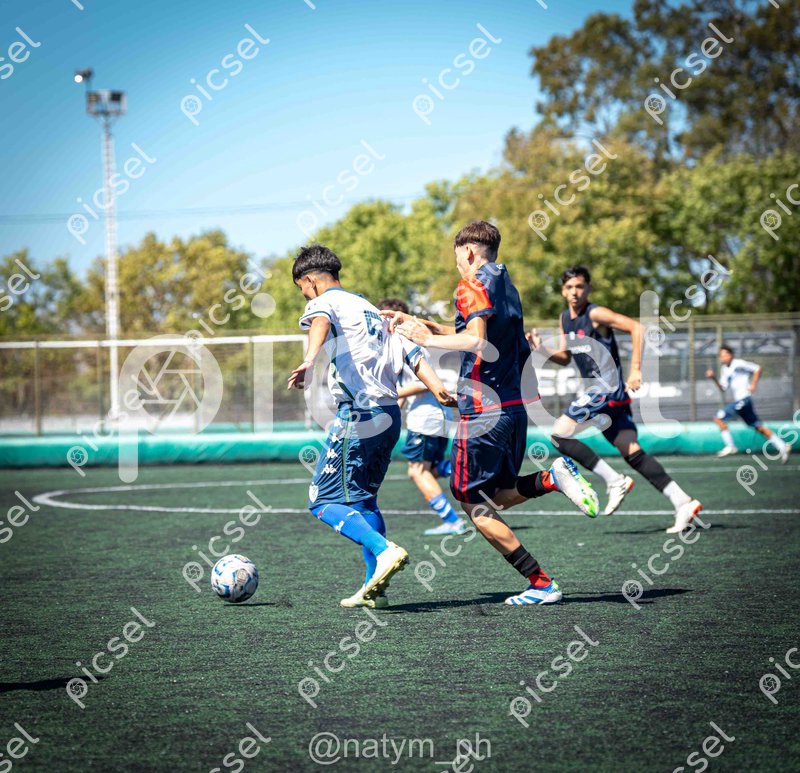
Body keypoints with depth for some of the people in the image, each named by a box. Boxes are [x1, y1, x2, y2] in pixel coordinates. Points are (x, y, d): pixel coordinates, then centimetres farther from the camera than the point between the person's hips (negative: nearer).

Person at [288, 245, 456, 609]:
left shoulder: (325, 302, 2)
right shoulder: (370, 309, 27)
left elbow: (321, 323, -25)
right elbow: (411, 353, 17)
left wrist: (308, 360, -44)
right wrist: (439, 389, 6)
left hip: (358, 415, -8)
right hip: (390, 415, 8)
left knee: (324, 502, -3)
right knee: (363, 499, 20)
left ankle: (385, 551, -21)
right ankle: (373, 588, 15)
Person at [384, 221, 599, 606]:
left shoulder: (473, 286, -10)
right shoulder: (506, 285, 18)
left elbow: (475, 340, -27)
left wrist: (429, 339, -17)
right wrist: (417, 322, 30)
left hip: (483, 413, -9)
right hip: (515, 407, 9)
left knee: (476, 505, 0)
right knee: (499, 497, 22)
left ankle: (542, 584, -5)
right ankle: (552, 477, -5)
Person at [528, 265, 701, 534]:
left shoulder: (596, 314, -10)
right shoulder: (565, 318, 15)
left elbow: (637, 327, -18)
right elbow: (565, 358, 23)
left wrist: (636, 370, -21)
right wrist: (541, 349, 4)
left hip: (608, 388, -8)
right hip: (598, 392, 8)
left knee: (560, 434, -12)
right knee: (631, 452, 2)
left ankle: (615, 481, -10)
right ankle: (683, 502, 0)